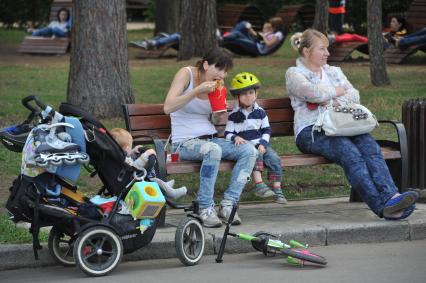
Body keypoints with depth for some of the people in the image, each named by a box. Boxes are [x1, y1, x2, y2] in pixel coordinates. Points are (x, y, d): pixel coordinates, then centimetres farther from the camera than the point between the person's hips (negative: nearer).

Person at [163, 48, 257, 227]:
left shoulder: (217, 84, 9)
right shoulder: (186, 74, -8)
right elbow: (168, 108, -21)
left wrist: (218, 115, -2)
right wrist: (197, 91, -26)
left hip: (210, 138, 7)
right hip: (184, 143, -7)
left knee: (250, 151, -17)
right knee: (213, 150, -38)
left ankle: (227, 205, -19)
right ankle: (206, 209, -30)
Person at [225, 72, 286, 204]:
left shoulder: (260, 112, 11)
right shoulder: (234, 115, 2)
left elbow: (266, 130, 15)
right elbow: (227, 134, 2)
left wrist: (263, 144, -2)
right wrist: (235, 138, -21)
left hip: (260, 144, 3)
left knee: (274, 158, -21)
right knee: (256, 154, -35)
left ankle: (277, 189, -18)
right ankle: (259, 184, -41)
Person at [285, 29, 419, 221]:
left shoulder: (334, 72, 28)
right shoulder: (294, 74, 10)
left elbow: (354, 96, 13)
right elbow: (313, 93, -12)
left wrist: (333, 101, -6)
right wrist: (338, 91, 5)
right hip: (311, 131, -5)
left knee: (370, 146, -29)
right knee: (350, 153, -35)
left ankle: (391, 195, -49)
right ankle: (381, 205, -48)